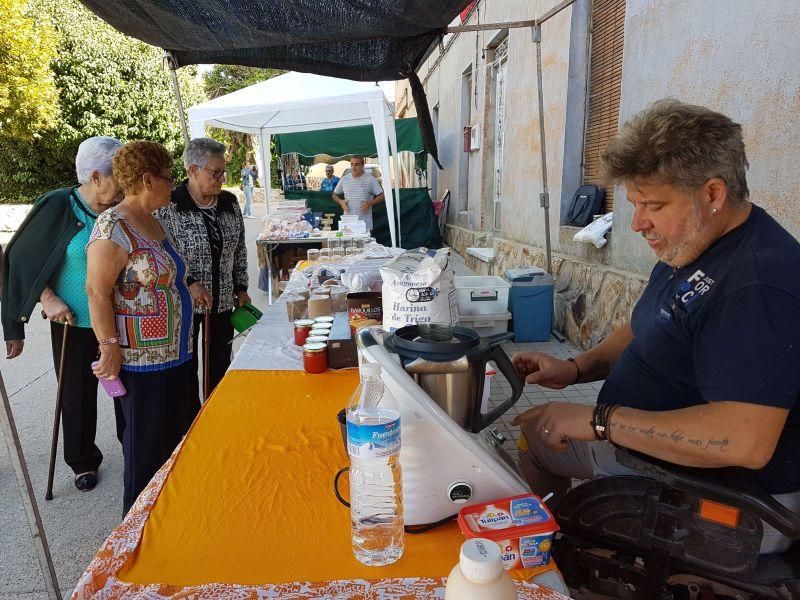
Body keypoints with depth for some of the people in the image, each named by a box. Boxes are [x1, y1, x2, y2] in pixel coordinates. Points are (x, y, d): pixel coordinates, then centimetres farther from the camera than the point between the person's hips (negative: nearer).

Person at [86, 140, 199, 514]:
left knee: (181, 433, 20)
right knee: (150, 445, 5)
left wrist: (186, 287, 13)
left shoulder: (151, 221, 11)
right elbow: (98, 292, -20)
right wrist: (110, 348, -21)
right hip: (141, 358, -10)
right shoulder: (113, 229, -19)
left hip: (174, 351, 10)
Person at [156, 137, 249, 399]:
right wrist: (189, 283, -20)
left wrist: (241, 288, 9)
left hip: (223, 303, 5)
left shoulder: (230, 203, 5)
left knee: (220, 368, 14)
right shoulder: (169, 206, -12)